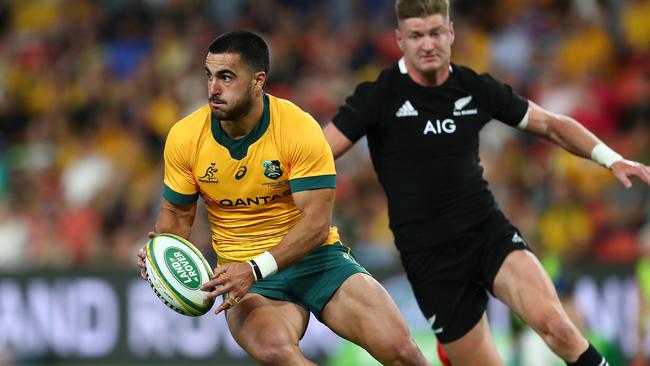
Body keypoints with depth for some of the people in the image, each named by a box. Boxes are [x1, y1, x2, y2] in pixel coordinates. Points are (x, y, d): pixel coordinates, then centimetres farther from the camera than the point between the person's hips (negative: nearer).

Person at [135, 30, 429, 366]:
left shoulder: (300, 128, -14)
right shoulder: (185, 137, -5)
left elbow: (316, 223, -17)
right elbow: (177, 212, 10)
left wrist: (256, 269, -29)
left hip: (313, 255, 0)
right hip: (247, 273, 0)